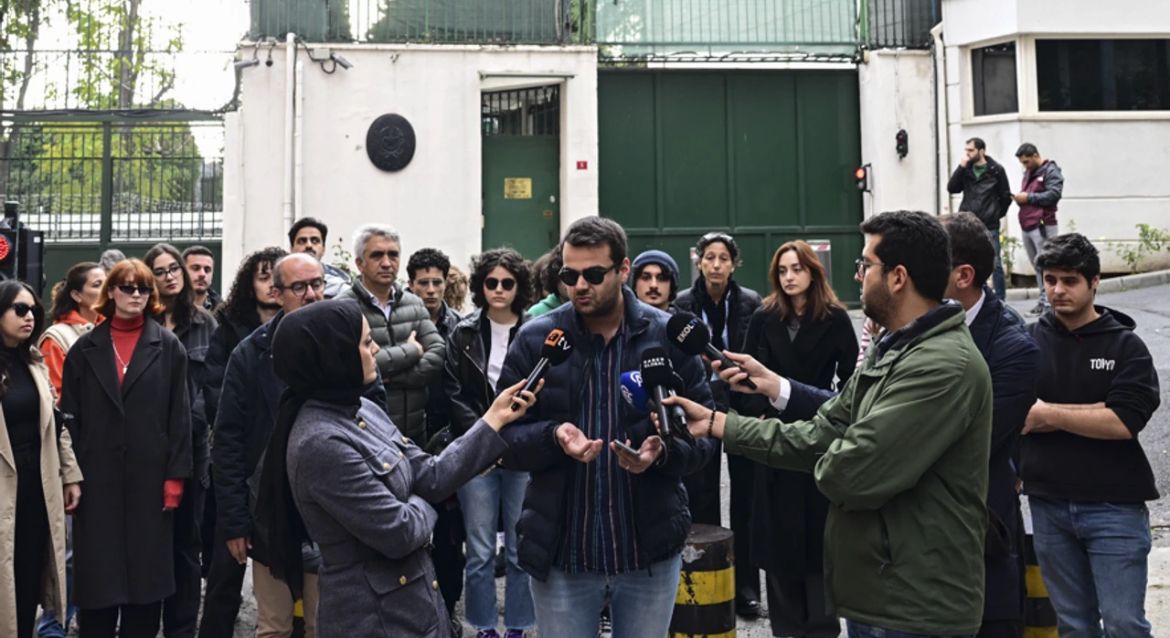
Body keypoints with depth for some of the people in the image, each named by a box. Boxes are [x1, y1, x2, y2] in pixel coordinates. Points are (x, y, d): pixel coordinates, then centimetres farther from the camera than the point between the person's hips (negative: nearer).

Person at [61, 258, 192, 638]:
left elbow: (179, 414, 0)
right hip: (97, 477, 1)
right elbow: (69, 415, 5)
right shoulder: (85, 348, 7)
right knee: (98, 574, 4)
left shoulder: (168, 346, 4)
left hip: (150, 477, -1)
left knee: (146, 572, 5)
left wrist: (175, 475, -7)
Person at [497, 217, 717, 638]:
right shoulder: (535, 339, -2)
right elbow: (505, 437, 0)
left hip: (651, 551, 1)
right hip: (560, 555, 0)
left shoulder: (669, 336, -2)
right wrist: (552, 437, -20)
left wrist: (664, 450, -19)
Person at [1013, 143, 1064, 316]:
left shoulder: (1051, 171, -4)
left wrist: (1028, 197, -15)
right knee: (1037, 266, 8)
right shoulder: (1028, 173, 22)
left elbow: (1054, 195, -16)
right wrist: (1020, 197, 6)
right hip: (1026, 226, 8)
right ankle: (1044, 300, 11)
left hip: (1042, 226, -8)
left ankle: (1049, 303, -9)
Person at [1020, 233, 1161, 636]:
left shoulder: (1126, 346, 0)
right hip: (1048, 505, 2)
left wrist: (1049, 414, -10)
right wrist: (1096, 417, -10)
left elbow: (1125, 421, -13)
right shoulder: (1028, 342, 5)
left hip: (1114, 506, -2)